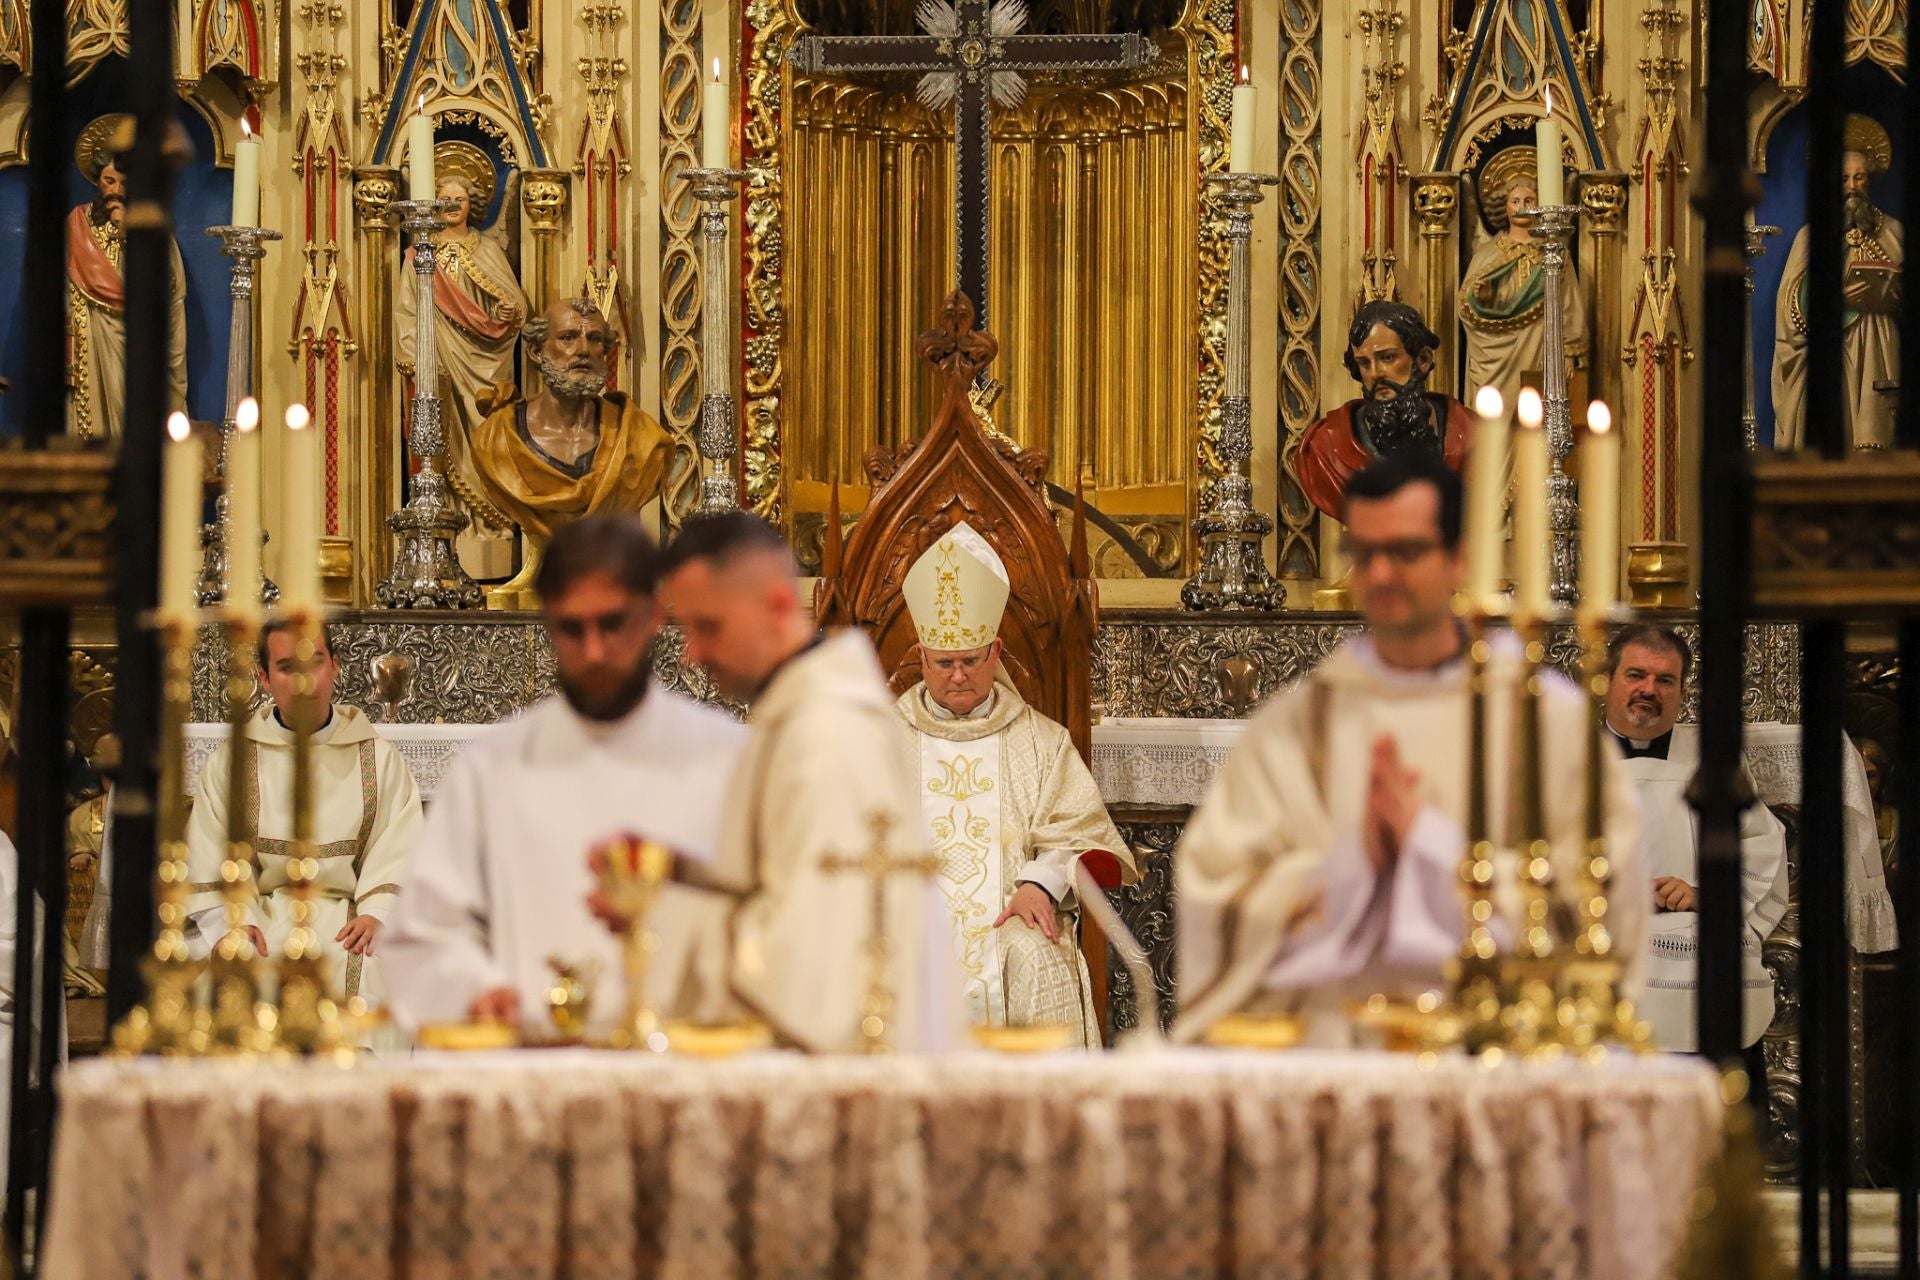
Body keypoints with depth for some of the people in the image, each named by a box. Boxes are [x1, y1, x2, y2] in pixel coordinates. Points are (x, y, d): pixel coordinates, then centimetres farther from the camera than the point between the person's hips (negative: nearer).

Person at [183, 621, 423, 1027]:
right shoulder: (230, 760, 13)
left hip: (346, 919, 0)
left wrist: (375, 913, -14)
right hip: (261, 914, 0)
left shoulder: (378, 758, 14)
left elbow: (399, 851, 5)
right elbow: (211, 859, 5)